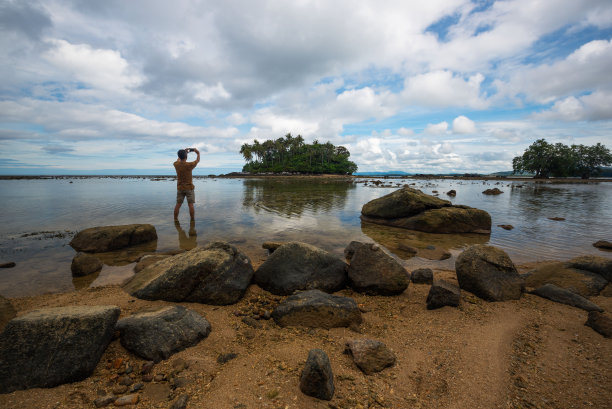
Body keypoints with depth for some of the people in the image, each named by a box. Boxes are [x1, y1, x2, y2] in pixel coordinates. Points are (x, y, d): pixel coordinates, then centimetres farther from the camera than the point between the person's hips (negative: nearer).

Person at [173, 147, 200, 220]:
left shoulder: (176, 164, -4)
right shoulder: (189, 165, -15)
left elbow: (179, 159, 22)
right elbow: (197, 160, 3)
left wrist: (184, 151, 27)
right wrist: (198, 153, 19)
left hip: (180, 188, 4)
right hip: (189, 188, -4)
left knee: (178, 205, 9)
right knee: (191, 205, -1)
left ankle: (175, 219, 14)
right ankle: (192, 220, 2)